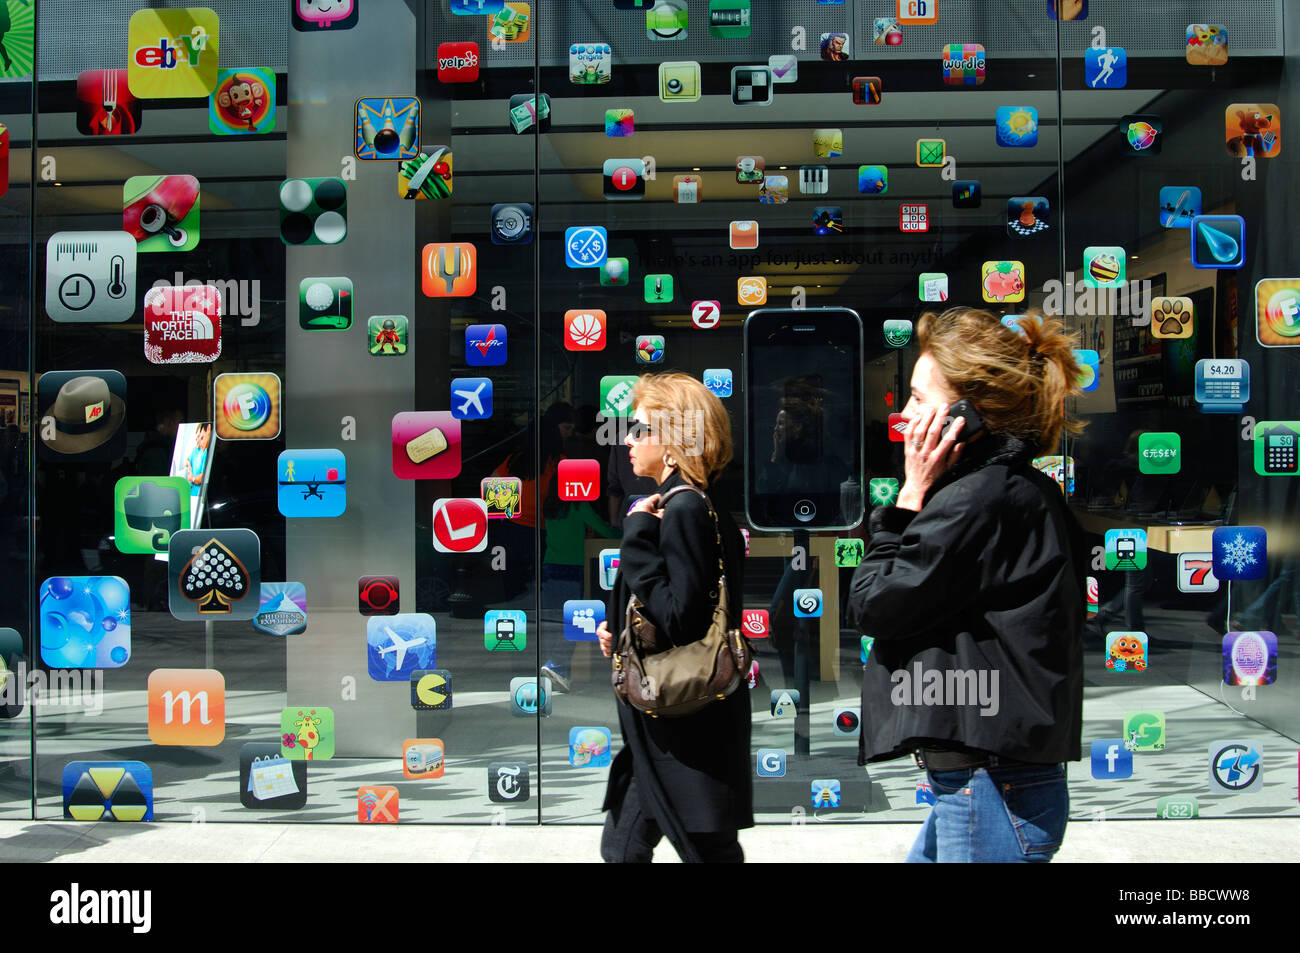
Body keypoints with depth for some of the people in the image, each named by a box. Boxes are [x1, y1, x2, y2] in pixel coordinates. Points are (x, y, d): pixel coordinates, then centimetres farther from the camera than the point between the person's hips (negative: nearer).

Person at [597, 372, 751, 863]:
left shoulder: (684, 510, -18)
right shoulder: (684, 505, 11)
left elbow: (682, 623, -25)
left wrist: (637, 537, -21)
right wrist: (620, 628, 7)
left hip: (686, 730, -10)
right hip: (667, 723, 10)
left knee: (707, 849, 1)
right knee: (621, 846, 16)